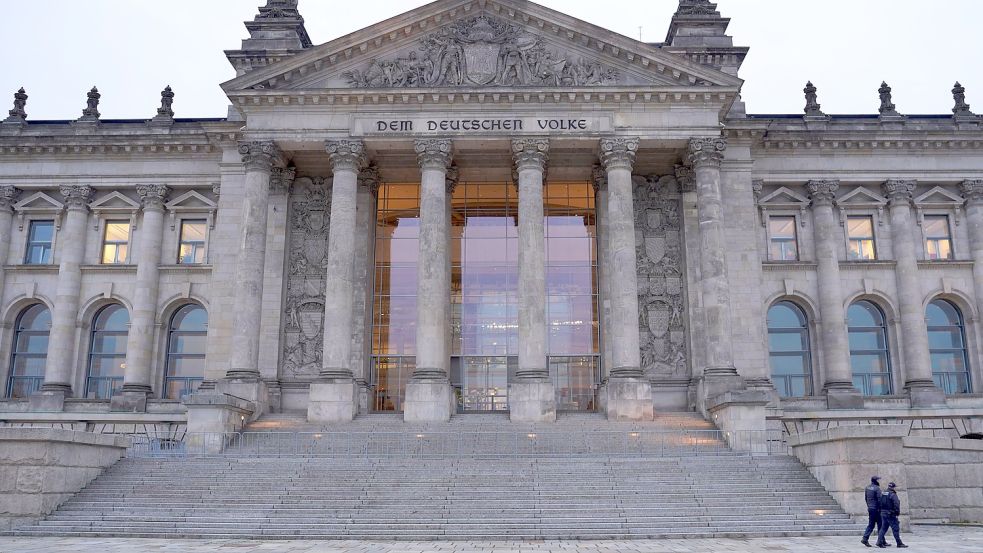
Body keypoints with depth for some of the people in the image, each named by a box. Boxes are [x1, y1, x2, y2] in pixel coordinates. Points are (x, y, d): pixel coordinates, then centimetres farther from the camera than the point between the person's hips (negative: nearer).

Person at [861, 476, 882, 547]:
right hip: (876, 509, -7)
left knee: (870, 525, 9)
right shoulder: (877, 488, -13)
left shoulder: (867, 488, 11)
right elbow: (879, 499, -17)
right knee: (880, 525, 3)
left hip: (870, 508, 7)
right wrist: (880, 508, -12)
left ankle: (865, 539, -2)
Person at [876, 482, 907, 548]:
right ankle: (899, 543, 3)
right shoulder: (893, 495, -13)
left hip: (883, 513, 8)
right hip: (891, 514, -8)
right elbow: (896, 504, -20)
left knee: (883, 528, 10)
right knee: (896, 529, 0)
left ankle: (880, 542, 5)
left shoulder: (883, 494, 14)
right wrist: (898, 512, -12)